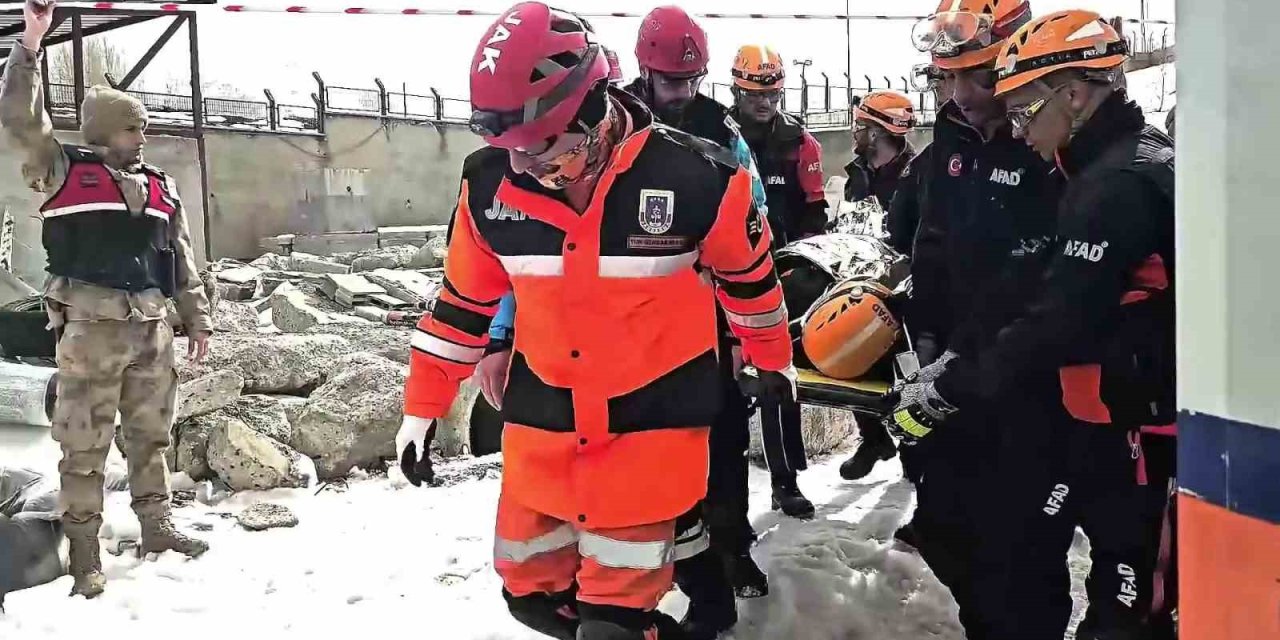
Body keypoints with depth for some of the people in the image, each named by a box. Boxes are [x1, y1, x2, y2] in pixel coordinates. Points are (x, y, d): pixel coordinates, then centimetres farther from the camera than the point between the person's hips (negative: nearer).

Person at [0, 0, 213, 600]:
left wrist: (197, 320, 17)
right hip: (91, 326, -5)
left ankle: (156, 527, 28)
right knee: (85, 443, 1)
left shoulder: (161, 187, 13)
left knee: (150, 433, 15)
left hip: (151, 326, 5)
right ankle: (83, 551, 9)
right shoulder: (65, 169, 0)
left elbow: (182, 260, 17)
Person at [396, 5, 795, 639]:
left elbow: (747, 271, 1)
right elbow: (462, 301, 6)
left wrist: (771, 360, 15)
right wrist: (423, 406, 9)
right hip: (542, 416, 4)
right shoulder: (491, 183, -8)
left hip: (652, 415, -4)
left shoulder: (697, 177, -18)